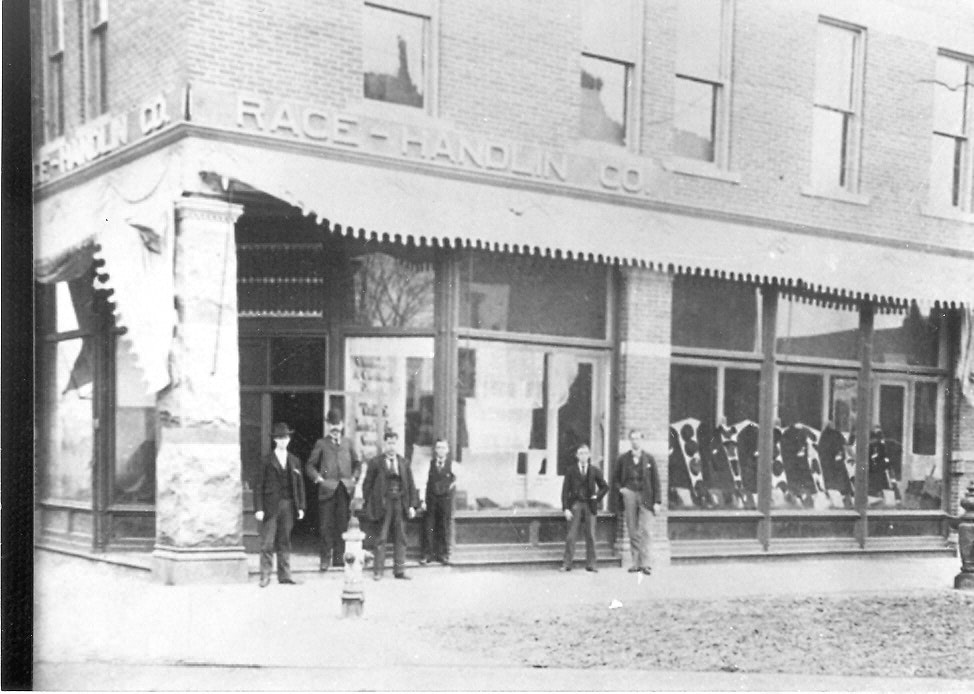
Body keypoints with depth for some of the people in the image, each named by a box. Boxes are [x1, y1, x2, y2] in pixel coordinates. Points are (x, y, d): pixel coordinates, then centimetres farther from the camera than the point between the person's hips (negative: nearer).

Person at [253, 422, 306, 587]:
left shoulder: (294, 461, 12)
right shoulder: (267, 461, 0)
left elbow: (300, 485, 13)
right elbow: (258, 486, -2)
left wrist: (301, 507, 6)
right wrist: (258, 509, -9)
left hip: (288, 506, 3)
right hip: (270, 506, -3)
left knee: (285, 542, 7)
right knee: (267, 543, -4)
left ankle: (284, 575, 12)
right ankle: (265, 576, 2)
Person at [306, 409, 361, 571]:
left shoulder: (347, 443, 16)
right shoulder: (321, 444, 8)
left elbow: (357, 463, 23)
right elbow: (310, 465, 8)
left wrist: (354, 478, 10)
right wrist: (318, 478, -5)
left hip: (345, 489, 3)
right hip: (327, 489, -3)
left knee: (342, 524, 2)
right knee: (326, 525, -5)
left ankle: (338, 557, 9)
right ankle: (325, 558, 0)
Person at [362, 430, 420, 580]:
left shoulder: (403, 463, 11)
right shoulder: (375, 462, 1)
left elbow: (411, 485, 11)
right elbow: (367, 485, 3)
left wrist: (412, 505, 4)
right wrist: (369, 505, -3)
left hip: (400, 503, 3)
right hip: (383, 503, -3)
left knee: (400, 538, 4)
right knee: (381, 538, -2)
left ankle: (399, 570, 9)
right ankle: (378, 570, 4)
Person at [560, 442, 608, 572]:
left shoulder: (595, 471, 7)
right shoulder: (570, 471, 3)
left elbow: (605, 487, 19)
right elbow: (565, 490, 0)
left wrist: (597, 497, 4)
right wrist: (565, 508, -8)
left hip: (590, 505, 1)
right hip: (575, 504, -1)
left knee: (590, 536, 0)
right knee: (571, 536, -3)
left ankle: (590, 564, 6)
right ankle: (567, 564, -1)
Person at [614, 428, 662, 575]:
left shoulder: (649, 459, 6)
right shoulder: (623, 459, 9)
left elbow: (655, 481, 6)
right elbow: (615, 478, 17)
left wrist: (657, 501, -1)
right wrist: (620, 489, -3)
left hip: (645, 497, -2)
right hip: (629, 496, 2)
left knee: (644, 530, -12)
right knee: (633, 532, 3)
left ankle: (645, 563, -13)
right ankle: (636, 563, 9)